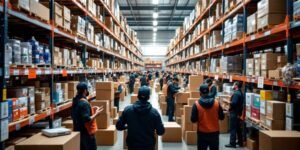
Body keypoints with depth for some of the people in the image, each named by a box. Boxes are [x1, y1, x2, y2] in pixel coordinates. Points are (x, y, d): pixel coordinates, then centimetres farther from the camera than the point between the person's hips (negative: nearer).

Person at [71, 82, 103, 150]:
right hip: (86, 132, -9)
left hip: (78, 131, 9)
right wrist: (96, 114, -15)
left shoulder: (75, 101, 6)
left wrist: (91, 110, 13)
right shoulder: (84, 103, -23)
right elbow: (87, 120, -28)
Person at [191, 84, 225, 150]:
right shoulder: (216, 103, -6)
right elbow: (221, 117, 3)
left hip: (202, 133, -2)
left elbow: (193, 120, -11)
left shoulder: (196, 104, -13)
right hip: (214, 133, 2)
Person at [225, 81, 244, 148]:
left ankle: (232, 143, 0)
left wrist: (228, 102, -10)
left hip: (234, 113, -10)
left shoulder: (236, 93, -20)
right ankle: (240, 142, 26)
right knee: (238, 128, 17)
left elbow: (233, 103, -27)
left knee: (233, 128, -4)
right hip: (238, 113, 10)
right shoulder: (240, 93, 13)